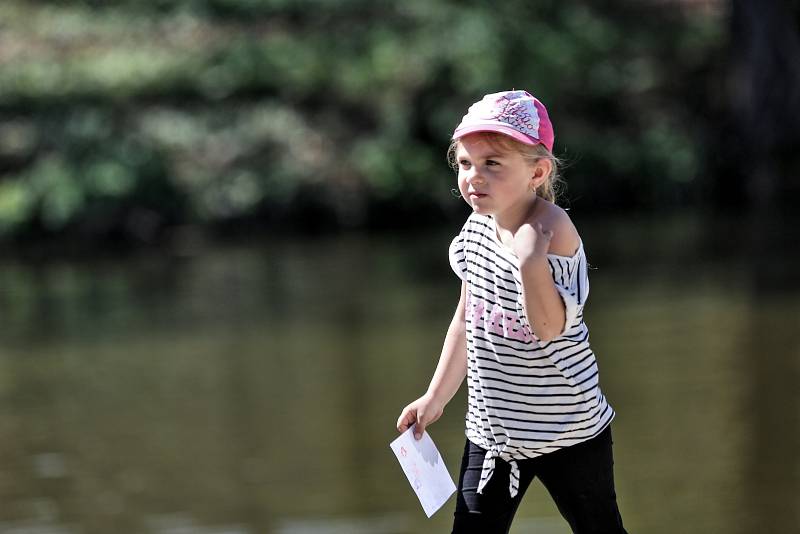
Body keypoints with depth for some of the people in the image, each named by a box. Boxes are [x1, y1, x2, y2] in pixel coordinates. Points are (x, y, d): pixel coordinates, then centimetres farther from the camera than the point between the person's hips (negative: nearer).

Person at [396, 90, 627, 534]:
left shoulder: (551, 230, -21)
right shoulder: (477, 229, 0)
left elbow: (550, 327, -29)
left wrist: (531, 261, -40)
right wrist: (436, 397, 16)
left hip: (565, 428, -6)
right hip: (491, 427, 6)